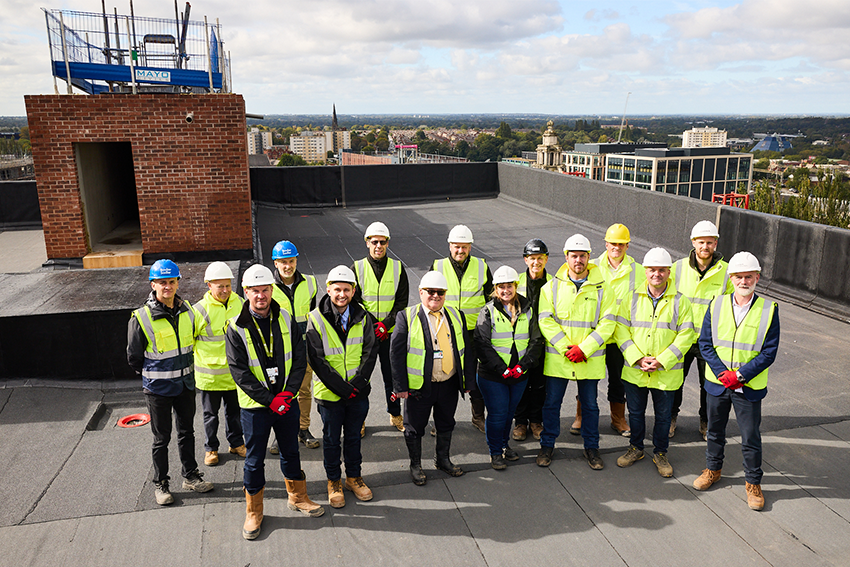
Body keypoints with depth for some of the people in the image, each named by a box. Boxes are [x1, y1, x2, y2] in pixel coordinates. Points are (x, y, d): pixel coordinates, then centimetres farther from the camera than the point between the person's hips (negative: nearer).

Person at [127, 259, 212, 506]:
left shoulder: (187, 311, -1)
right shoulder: (141, 318, -15)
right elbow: (134, 357, -5)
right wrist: (153, 375, 4)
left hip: (186, 384, 4)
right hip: (158, 388, -4)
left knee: (187, 431, 16)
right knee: (161, 438, 8)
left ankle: (190, 476, 31)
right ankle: (160, 484, 24)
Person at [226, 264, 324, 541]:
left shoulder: (286, 321, -1)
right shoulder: (236, 328, -11)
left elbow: (300, 360, 0)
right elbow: (239, 372, -14)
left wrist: (287, 393, -13)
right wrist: (269, 400, -17)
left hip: (287, 402, 3)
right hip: (255, 406, -3)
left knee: (291, 452, 18)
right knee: (254, 460, 9)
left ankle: (297, 497, 38)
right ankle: (253, 512, 27)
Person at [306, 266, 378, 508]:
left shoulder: (362, 317, -3)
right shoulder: (316, 319, -12)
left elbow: (370, 352, -4)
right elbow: (317, 360, -14)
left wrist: (357, 383, -16)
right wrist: (341, 388, -18)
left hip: (359, 392, 2)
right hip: (329, 393, -2)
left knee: (353, 436, 18)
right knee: (332, 439, 14)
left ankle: (354, 476, 36)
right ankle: (334, 481, 33)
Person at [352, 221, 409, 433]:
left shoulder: (398, 268, 1)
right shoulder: (357, 269, -2)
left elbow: (402, 302, -1)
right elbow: (354, 301, -5)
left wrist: (386, 324, -14)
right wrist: (372, 325, -16)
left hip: (391, 333, 1)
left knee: (393, 375, 11)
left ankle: (395, 414, 29)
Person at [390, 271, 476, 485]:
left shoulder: (456, 316, 5)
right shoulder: (407, 317, -7)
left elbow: (465, 351, 9)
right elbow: (396, 353, -9)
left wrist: (469, 381, 7)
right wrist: (400, 386, -12)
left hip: (449, 385, 4)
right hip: (419, 386, -3)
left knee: (446, 424, 20)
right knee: (414, 427, 11)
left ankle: (443, 460, 41)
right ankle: (415, 465, 32)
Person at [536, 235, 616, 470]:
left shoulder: (602, 288, 0)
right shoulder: (552, 287, 0)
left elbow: (607, 324, -4)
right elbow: (545, 320, -6)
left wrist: (583, 349, -14)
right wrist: (565, 348, -14)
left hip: (590, 359, 0)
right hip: (557, 358, 0)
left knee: (590, 404, 12)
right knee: (552, 402, 9)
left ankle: (591, 448, 29)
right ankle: (547, 445, 26)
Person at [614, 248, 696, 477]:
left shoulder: (680, 301, -4)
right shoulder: (632, 298, 0)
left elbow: (685, 336, -7)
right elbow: (621, 330, -3)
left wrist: (661, 361, -16)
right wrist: (637, 358, -14)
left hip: (666, 372, -1)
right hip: (634, 370, 1)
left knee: (663, 415, 12)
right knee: (635, 412, 15)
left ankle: (660, 453, 32)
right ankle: (636, 448, 35)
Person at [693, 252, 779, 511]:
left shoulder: (769, 309, -9)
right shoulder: (716, 305, -3)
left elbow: (769, 353, -10)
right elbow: (705, 343, -2)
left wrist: (740, 375, -18)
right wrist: (722, 373, -14)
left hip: (750, 387, -2)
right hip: (717, 382, 2)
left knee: (751, 438, 8)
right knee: (715, 431, 18)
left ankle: (753, 483, 27)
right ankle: (713, 469, 39)